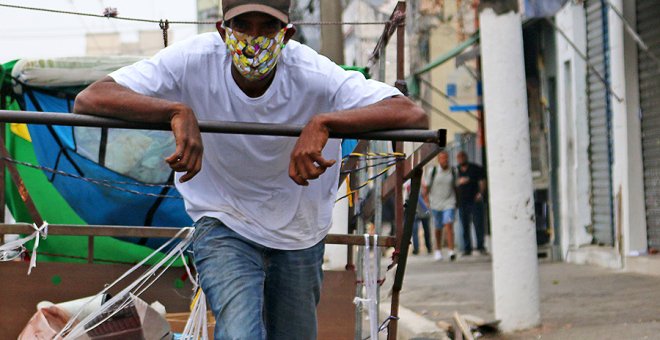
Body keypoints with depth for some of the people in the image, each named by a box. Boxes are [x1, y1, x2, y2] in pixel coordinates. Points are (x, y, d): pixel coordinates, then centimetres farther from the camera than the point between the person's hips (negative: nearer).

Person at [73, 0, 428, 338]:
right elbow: (87, 99, -32)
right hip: (223, 223, -2)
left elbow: (415, 116, -35)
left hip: (299, 233, 2)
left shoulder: (313, 75, -26)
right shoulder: (193, 61, -25)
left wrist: (323, 123, -49)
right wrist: (177, 111, -46)